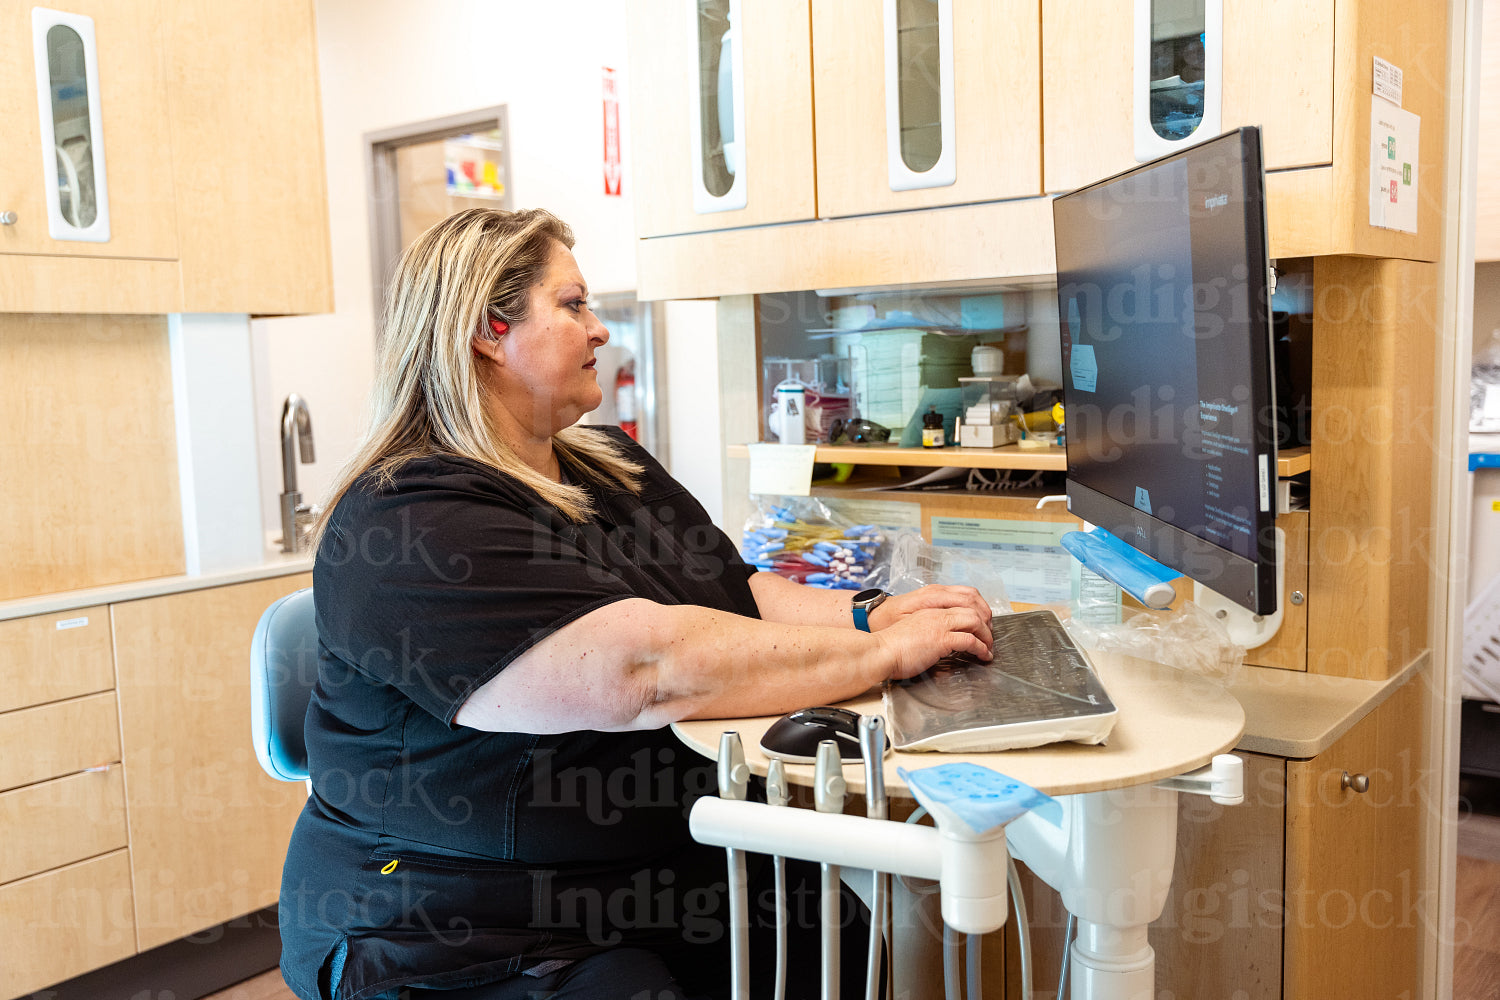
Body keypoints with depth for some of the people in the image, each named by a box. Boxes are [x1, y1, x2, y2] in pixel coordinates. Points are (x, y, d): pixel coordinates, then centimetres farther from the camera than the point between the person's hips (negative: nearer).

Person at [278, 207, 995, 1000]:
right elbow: (646, 669, -27)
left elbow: (739, 599, 12)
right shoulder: (415, 521, -19)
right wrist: (885, 653, -20)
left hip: (668, 889, 8)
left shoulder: (611, 467, 13)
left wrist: (873, 614, -7)